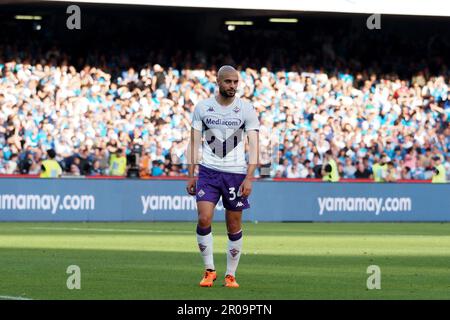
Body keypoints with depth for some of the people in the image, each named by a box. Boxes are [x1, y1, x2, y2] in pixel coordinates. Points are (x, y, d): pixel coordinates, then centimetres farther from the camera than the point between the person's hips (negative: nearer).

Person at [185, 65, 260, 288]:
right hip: (208, 170, 1)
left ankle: (231, 275, 14)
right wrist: (191, 175, 4)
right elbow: (194, 142, 9)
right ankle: (209, 270, 1)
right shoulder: (202, 107, 3)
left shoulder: (246, 110, -1)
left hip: (236, 173, -1)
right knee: (204, 220, -13)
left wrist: (249, 178, -15)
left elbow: (253, 145, -5)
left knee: (234, 227, 2)